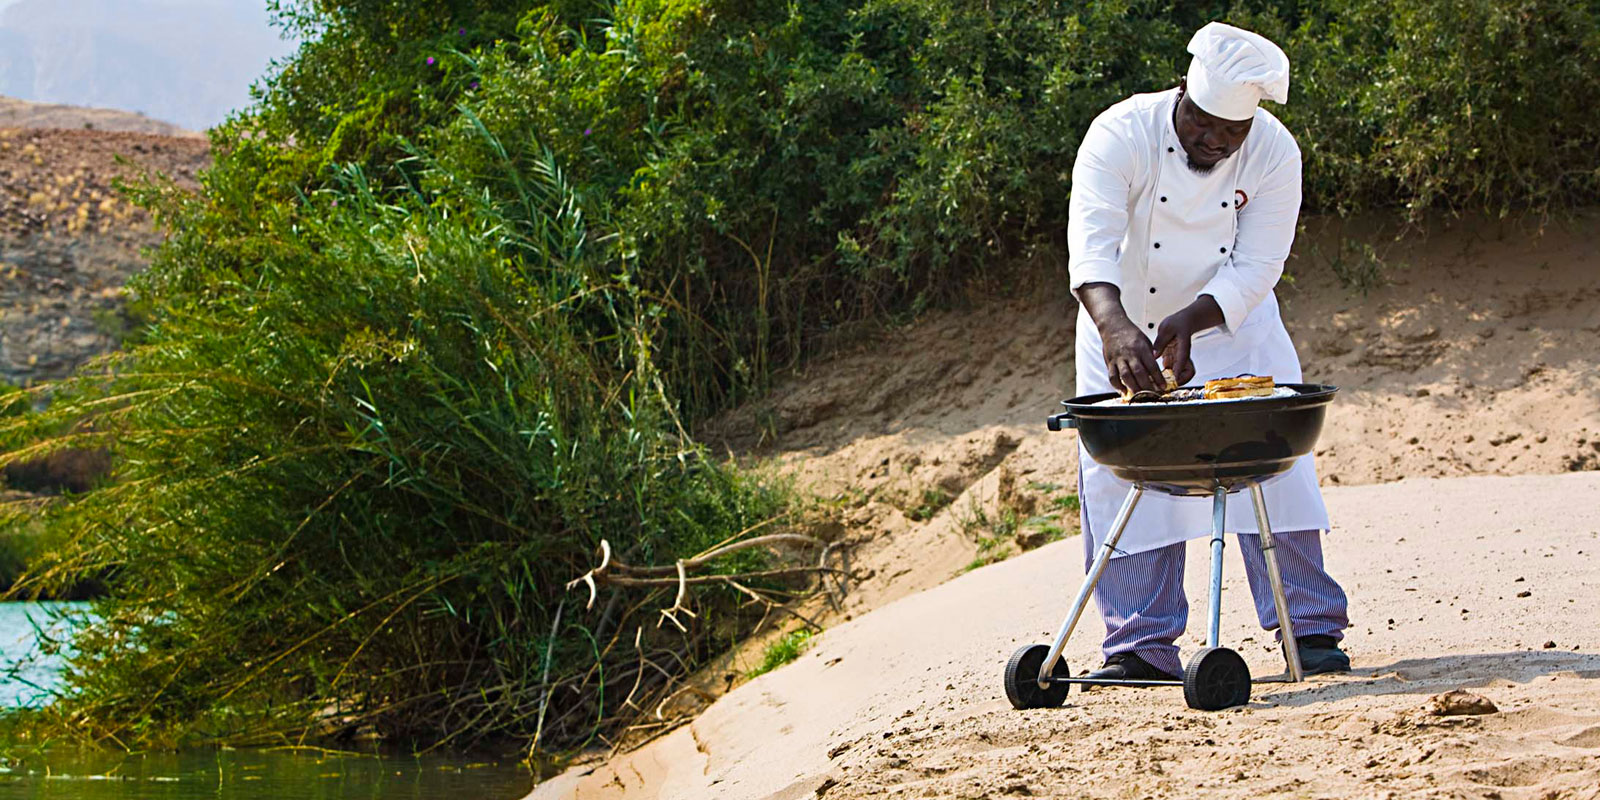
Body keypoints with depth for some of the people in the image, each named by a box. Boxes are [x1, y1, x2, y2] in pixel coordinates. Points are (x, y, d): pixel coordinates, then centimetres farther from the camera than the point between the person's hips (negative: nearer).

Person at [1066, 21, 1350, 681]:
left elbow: (1255, 268, -19)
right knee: (1121, 478, -5)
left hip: (1231, 326, 1)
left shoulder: (1274, 154, -17)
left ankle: (1310, 628, -1)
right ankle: (1143, 645, 2)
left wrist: (1188, 322, -35)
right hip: (1123, 324, -1)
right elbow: (1092, 243, -36)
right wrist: (1114, 326, -53)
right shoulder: (1121, 135, -23)